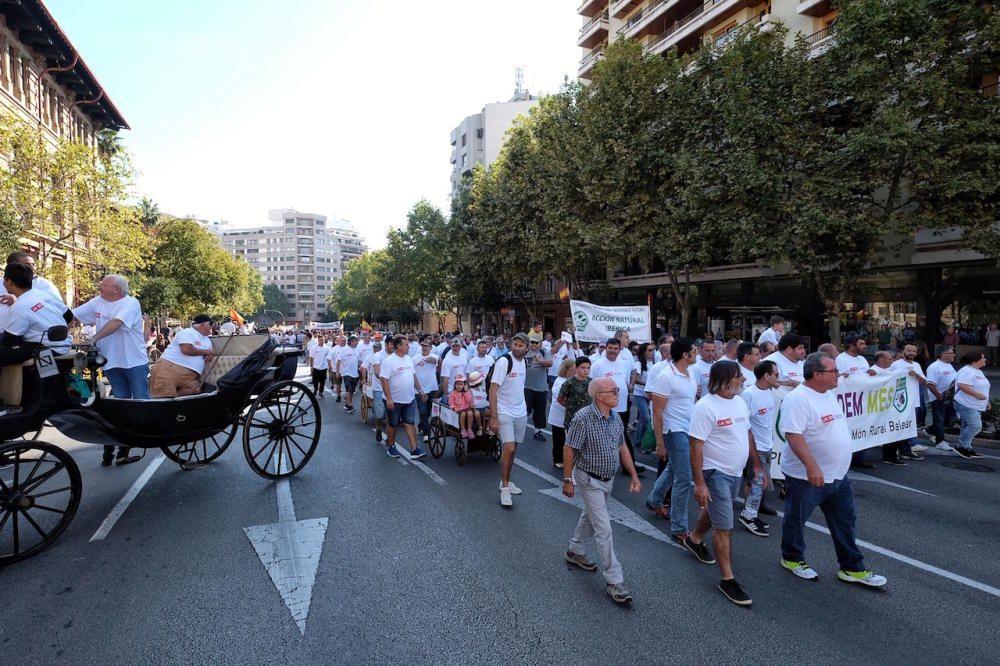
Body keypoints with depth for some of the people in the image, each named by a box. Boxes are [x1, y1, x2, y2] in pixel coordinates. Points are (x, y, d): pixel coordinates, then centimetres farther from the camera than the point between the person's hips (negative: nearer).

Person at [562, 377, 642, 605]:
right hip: (589, 480, -7)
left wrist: (634, 475, 5)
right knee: (604, 529, -5)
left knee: (590, 516, 23)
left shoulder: (616, 419, -1)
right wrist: (567, 480, -16)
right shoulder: (583, 418, -24)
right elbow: (569, 450, -18)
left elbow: (622, 448, 9)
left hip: (608, 479, 8)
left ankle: (575, 551, 44)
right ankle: (614, 581, 3)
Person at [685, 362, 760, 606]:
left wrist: (756, 464, 16)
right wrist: (699, 483, -24)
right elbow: (696, 447, -22)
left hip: (736, 473, 8)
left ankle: (694, 539, 50)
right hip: (716, 473, -8)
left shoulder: (739, 402, 3)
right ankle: (727, 579, 10)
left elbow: (747, 434, 16)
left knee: (715, 511, 26)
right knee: (724, 527, -3)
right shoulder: (706, 407, -23)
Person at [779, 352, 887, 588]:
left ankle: (852, 568, 27)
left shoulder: (829, 394, 8)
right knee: (796, 520, 10)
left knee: (845, 521, 15)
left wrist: (839, 464, 23)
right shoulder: (798, 399, -23)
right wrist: (811, 466, -36)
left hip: (838, 474, 9)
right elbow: (793, 435, -31)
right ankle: (792, 558, 29)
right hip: (807, 477, -9)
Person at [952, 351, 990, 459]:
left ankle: (966, 448, 17)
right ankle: (962, 447, -3)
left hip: (975, 406, 10)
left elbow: (981, 388, 27)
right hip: (967, 405, -10)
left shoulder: (978, 371, 18)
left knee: (968, 427, 12)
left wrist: (986, 402, 24)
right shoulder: (967, 371, -16)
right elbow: (962, 385, -27)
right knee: (975, 426, -13)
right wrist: (977, 395, -26)